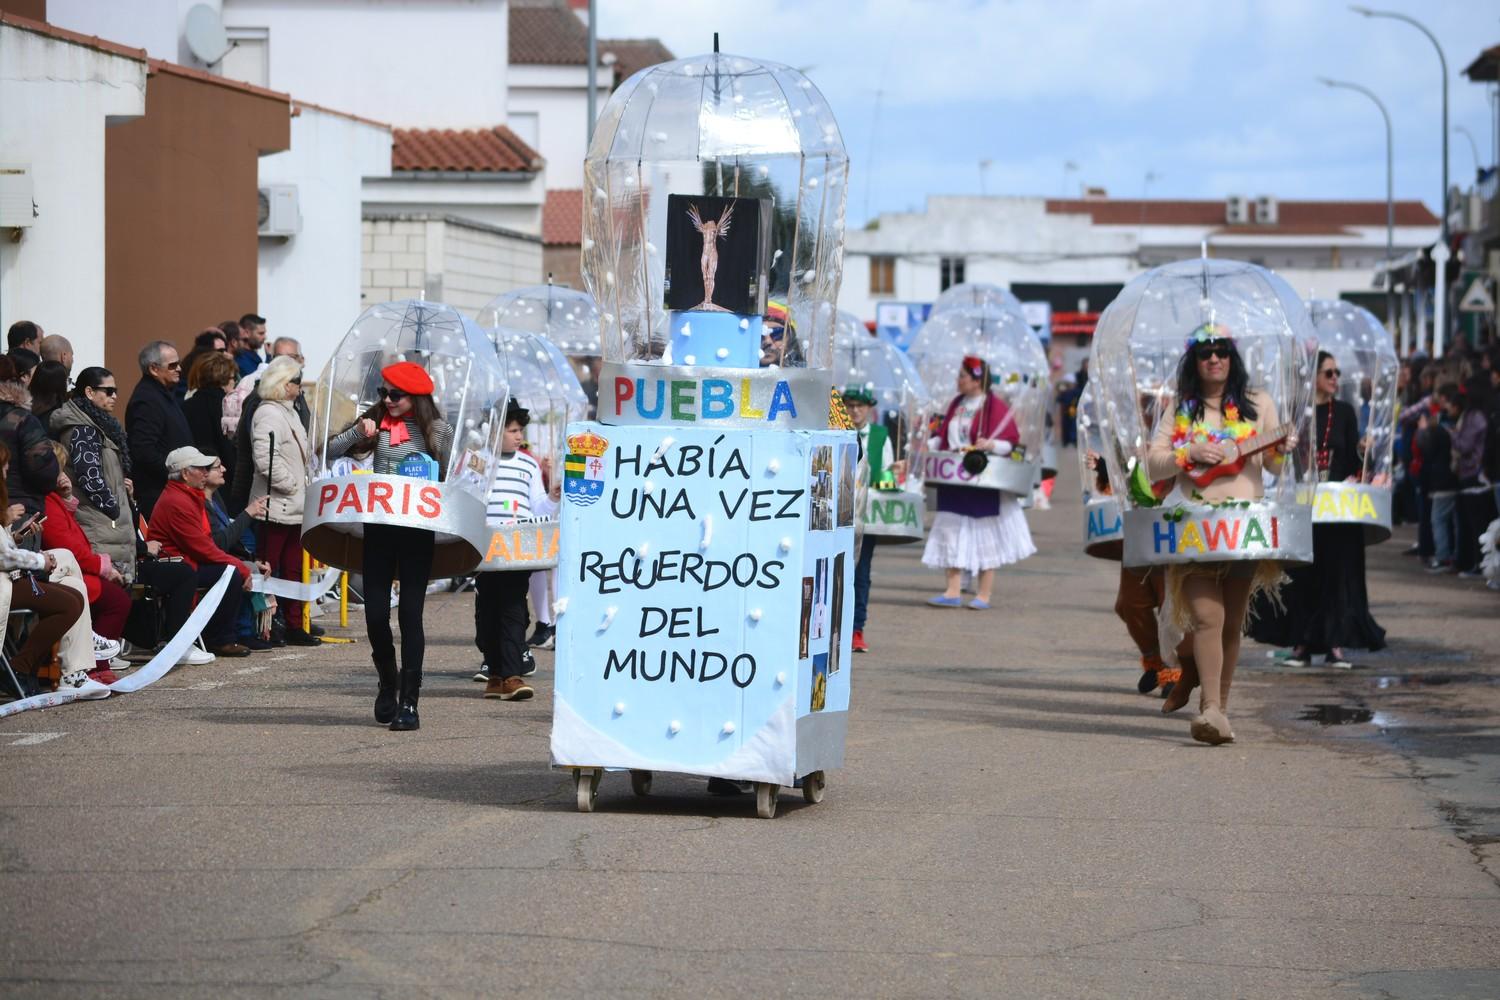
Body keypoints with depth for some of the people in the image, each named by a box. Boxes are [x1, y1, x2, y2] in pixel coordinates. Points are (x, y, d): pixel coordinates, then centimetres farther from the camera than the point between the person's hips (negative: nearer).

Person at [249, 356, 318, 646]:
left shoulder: (287, 412, 18)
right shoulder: (268, 414, -14)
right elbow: (266, 459, -26)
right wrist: (291, 484, -18)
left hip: (293, 507, 10)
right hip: (275, 507, -10)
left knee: (293, 568, 13)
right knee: (267, 569, -7)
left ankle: (294, 625, 18)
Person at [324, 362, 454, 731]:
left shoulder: (437, 431, 1)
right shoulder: (377, 422, 8)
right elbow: (330, 454, 6)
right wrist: (357, 432, -10)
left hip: (418, 532, -3)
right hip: (378, 528, 3)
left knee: (411, 612, -5)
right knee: (375, 611, 2)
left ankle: (409, 701, -4)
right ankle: (388, 683, 27)